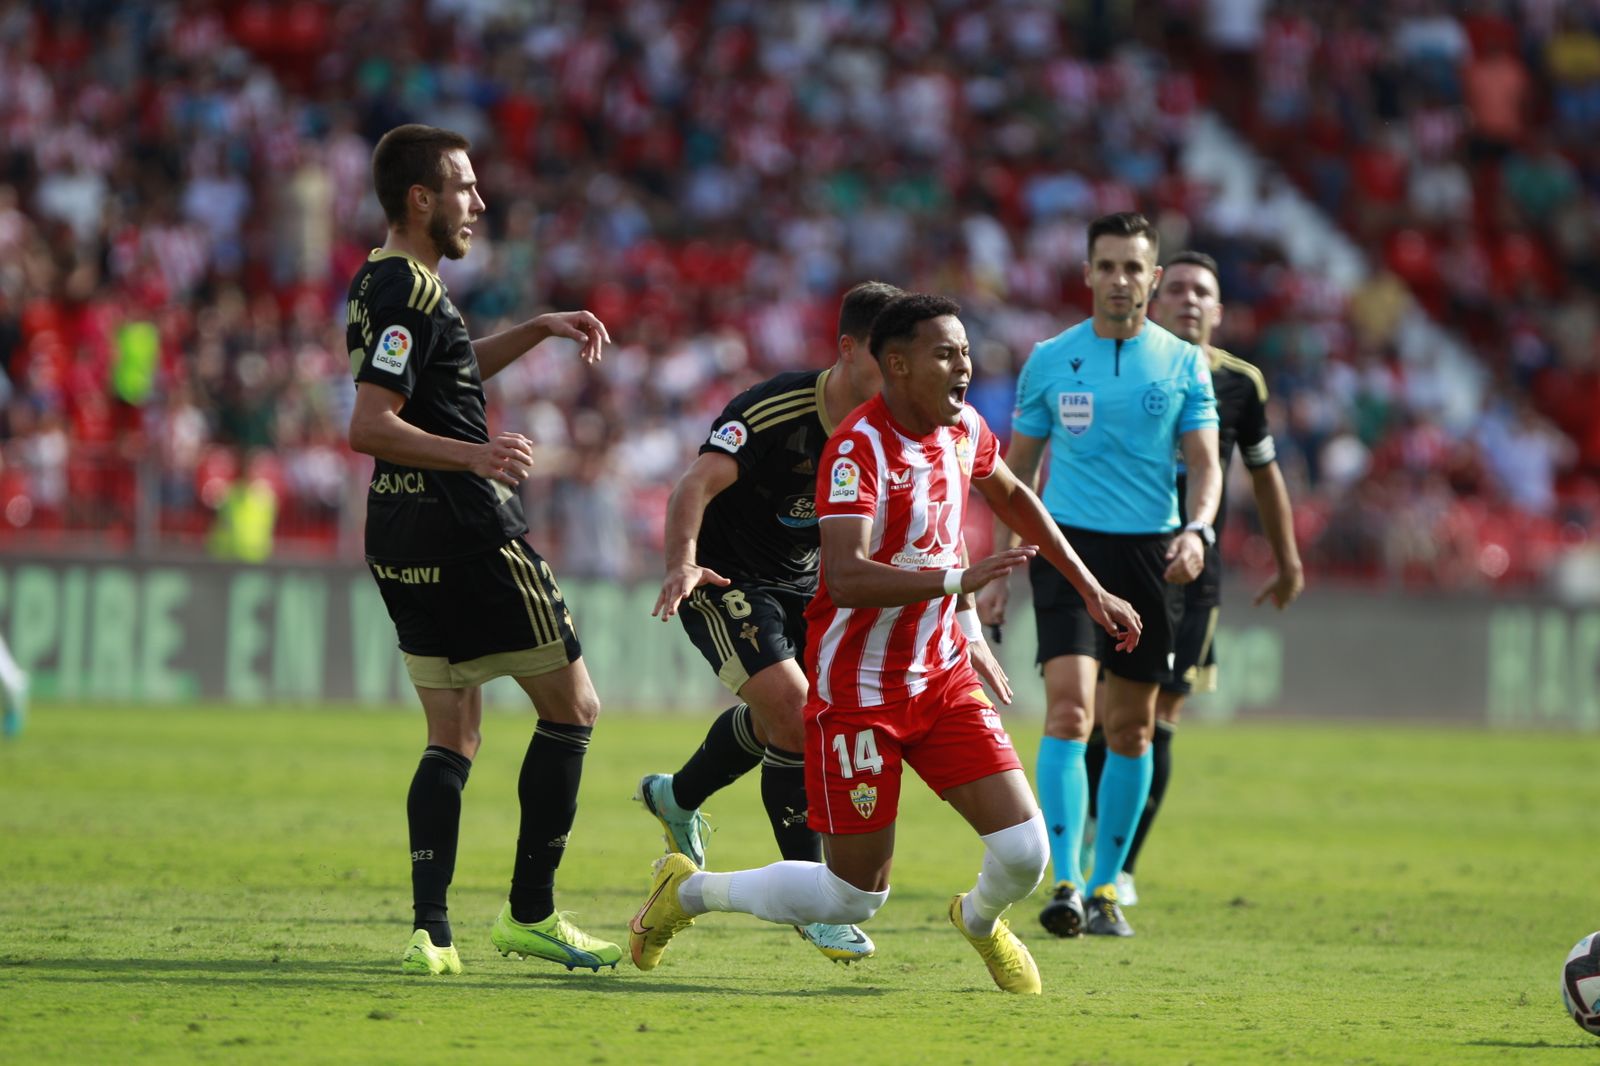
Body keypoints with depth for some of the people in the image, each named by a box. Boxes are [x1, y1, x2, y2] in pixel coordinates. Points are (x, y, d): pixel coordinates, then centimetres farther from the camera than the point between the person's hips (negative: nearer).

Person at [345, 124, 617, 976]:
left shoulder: (381, 283, 14)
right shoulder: (411, 292, -16)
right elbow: (368, 426, -24)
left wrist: (539, 329, 25)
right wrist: (472, 454, -34)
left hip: (406, 544, 10)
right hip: (469, 536, -10)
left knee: (452, 737, 9)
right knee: (572, 707, 2)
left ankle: (429, 930, -3)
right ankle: (530, 913, 4)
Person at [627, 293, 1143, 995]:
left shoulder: (963, 429, 3)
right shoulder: (859, 448, -21)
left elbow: (1011, 497, 26)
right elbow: (846, 577, -33)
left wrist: (1091, 590, 26)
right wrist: (958, 580, -41)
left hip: (942, 677, 6)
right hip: (859, 692, -6)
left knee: (1023, 851, -8)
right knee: (855, 897, -1)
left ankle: (980, 920, 28)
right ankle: (689, 891, 21)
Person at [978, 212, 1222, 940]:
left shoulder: (1183, 364, 5)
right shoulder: (1049, 361, 5)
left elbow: (1205, 464, 1)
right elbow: (1018, 469, 12)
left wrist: (1197, 531, -19)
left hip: (1150, 552, 2)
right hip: (1068, 544, -2)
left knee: (1131, 727, 7)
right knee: (1069, 706, -18)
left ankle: (1105, 886, 20)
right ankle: (1065, 884, -24)